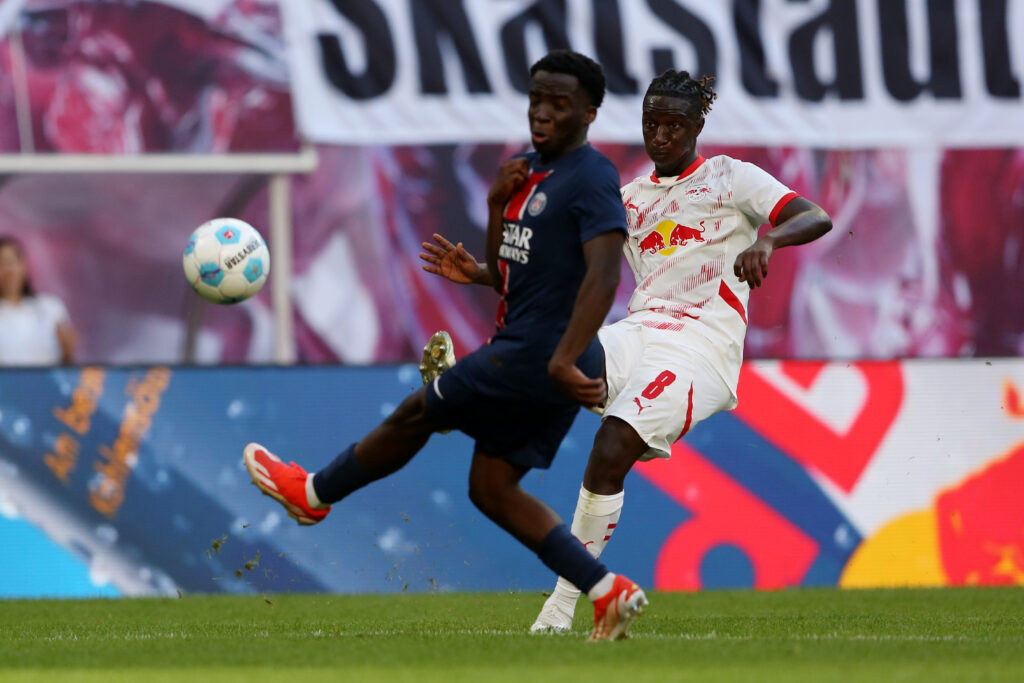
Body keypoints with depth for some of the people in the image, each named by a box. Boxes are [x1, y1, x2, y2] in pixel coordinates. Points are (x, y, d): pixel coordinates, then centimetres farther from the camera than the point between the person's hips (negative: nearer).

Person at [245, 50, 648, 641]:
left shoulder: (592, 179, -15)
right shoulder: (532, 171, 15)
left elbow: (604, 275, -27)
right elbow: (506, 277, 19)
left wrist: (564, 360, -37)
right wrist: (497, 206, 2)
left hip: (536, 356, -10)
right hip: (521, 349, 10)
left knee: (416, 414, 7)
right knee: (491, 489, 8)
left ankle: (314, 493, 29)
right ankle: (610, 593, 4)